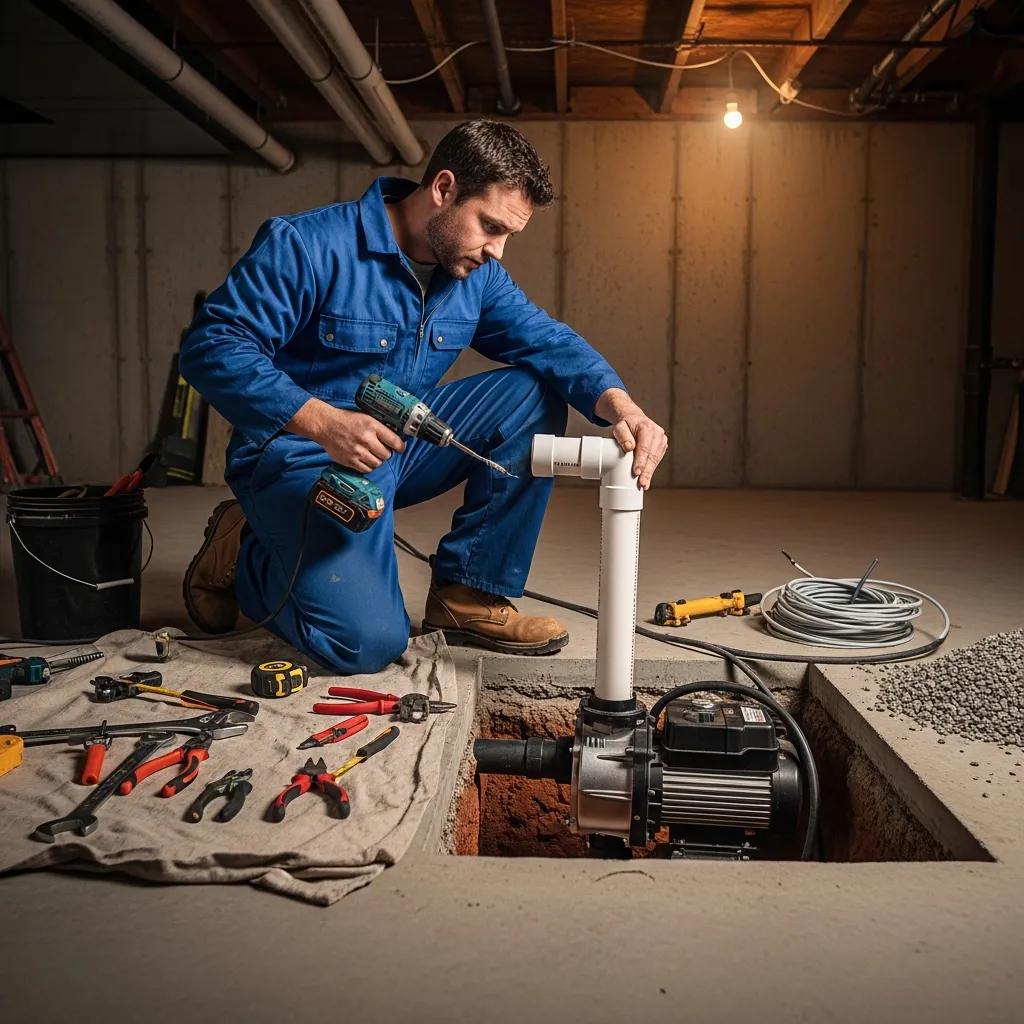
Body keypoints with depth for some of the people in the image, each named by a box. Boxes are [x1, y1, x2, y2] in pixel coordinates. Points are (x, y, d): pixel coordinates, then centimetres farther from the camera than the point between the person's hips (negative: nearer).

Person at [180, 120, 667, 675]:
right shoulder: (307, 245, -17)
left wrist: (620, 406, -25)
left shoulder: (478, 275, 3)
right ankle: (239, 552, 8)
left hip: (403, 447, 7)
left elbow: (550, 342, -3)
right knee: (369, 641, -23)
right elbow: (210, 345, -22)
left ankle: (467, 594, -4)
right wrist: (322, 421, -36)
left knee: (535, 391, -8)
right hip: (302, 454, -7)